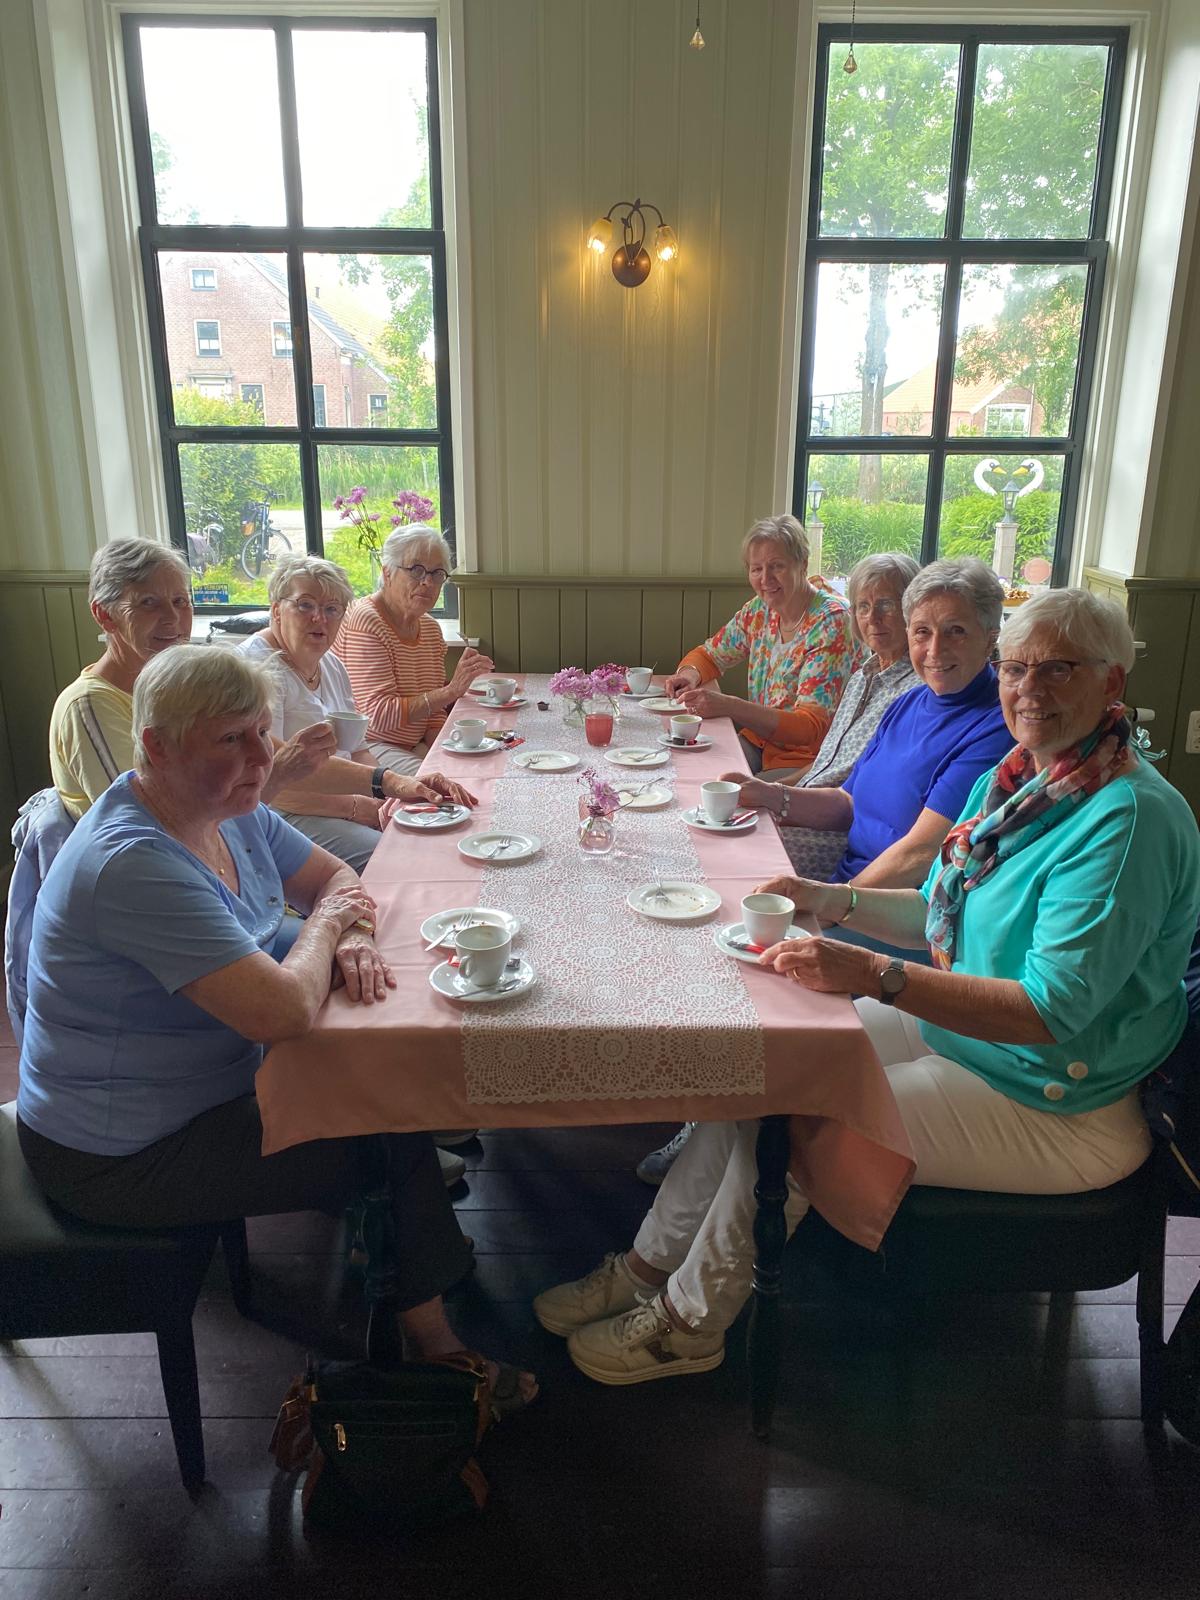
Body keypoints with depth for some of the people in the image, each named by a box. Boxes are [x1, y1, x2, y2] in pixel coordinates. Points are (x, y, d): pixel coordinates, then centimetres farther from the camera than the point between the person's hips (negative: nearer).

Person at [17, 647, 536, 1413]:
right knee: (380, 1149, -5)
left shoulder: (231, 810, -4)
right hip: (122, 1155, -8)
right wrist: (325, 924, -17)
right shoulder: (137, 864, -33)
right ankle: (427, 1332, 23)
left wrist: (352, 940, -16)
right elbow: (285, 1011, -37)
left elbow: (337, 876, 7)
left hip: (212, 1082, 8)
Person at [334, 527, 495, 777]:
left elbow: (433, 709, 12)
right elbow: (379, 714, -23)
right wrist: (450, 692, -28)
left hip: (413, 746, 8)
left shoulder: (430, 628, 11)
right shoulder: (365, 622, -16)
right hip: (366, 745, -8)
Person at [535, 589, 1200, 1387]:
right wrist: (835, 899, -2)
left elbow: (1051, 1009, -30)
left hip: (1049, 1111, -8)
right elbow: (945, 914, 14)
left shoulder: (1131, 819, -24)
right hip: (954, 1027, 9)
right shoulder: (1010, 779, 4)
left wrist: (873, 974, -35)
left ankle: (690, 1321, 8)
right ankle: (654, 1262, 11)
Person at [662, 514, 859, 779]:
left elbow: (811, 727, -23)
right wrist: (690, 674, -10)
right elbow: (708, 655, 16)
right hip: (760, 742, 6)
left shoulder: (831, 622, -17)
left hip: (806, 759, -6)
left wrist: (729, 706, -35)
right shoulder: (760, 610, 3)